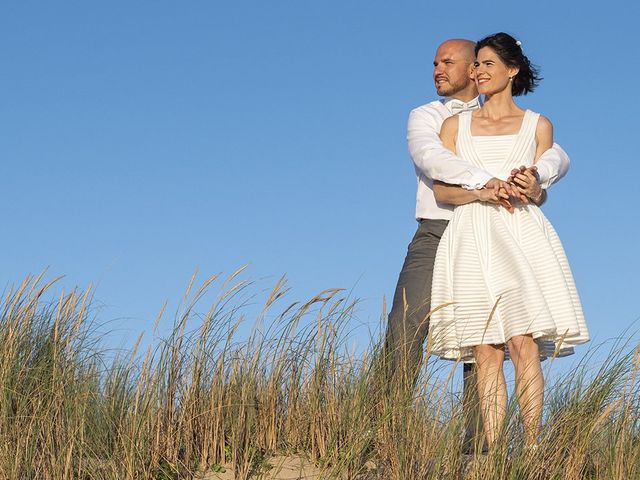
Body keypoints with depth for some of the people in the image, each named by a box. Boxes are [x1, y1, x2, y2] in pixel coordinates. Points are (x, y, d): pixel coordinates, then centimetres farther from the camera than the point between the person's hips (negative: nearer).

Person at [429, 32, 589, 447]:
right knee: (485, 353, -4)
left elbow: (540, 194, 10)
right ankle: (492, 452, -6)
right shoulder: (456, 125, 15)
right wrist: (481, 192, -13)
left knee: (523, 343, -14)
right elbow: (441, 190, 6)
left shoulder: (538, 126, 13)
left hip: (521, 233, -1)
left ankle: (532, 448, -14)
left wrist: (531, 188, -13)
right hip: (472, 237, 1)